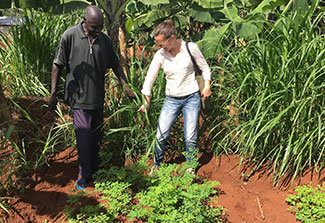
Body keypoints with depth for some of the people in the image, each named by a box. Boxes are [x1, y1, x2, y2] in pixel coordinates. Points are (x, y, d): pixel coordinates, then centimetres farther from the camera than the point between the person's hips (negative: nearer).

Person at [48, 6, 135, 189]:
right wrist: (53, 93, -6)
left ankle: (94, 168, 31)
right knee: (84, 133, -7)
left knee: (97, 134, 14)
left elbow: (115, 64, 14)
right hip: (79, 96, -5)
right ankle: (84, 173, 9)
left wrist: (126, 85, 6)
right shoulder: (70, 36, -10)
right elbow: (58, 65, -5)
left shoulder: (105, 40, 3)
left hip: (98, 96, 5)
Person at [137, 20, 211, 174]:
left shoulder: (190, 48, -9)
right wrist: (146, 101, -1)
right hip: (171, 99, 2)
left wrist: (207, 86, -5)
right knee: (160, 135, -2)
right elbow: (150, 77, 0)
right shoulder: (160, 55, -5)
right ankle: (157, 165, 22)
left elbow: (204, 68, 4)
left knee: (190, 137, 0)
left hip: (192, 97, -1)